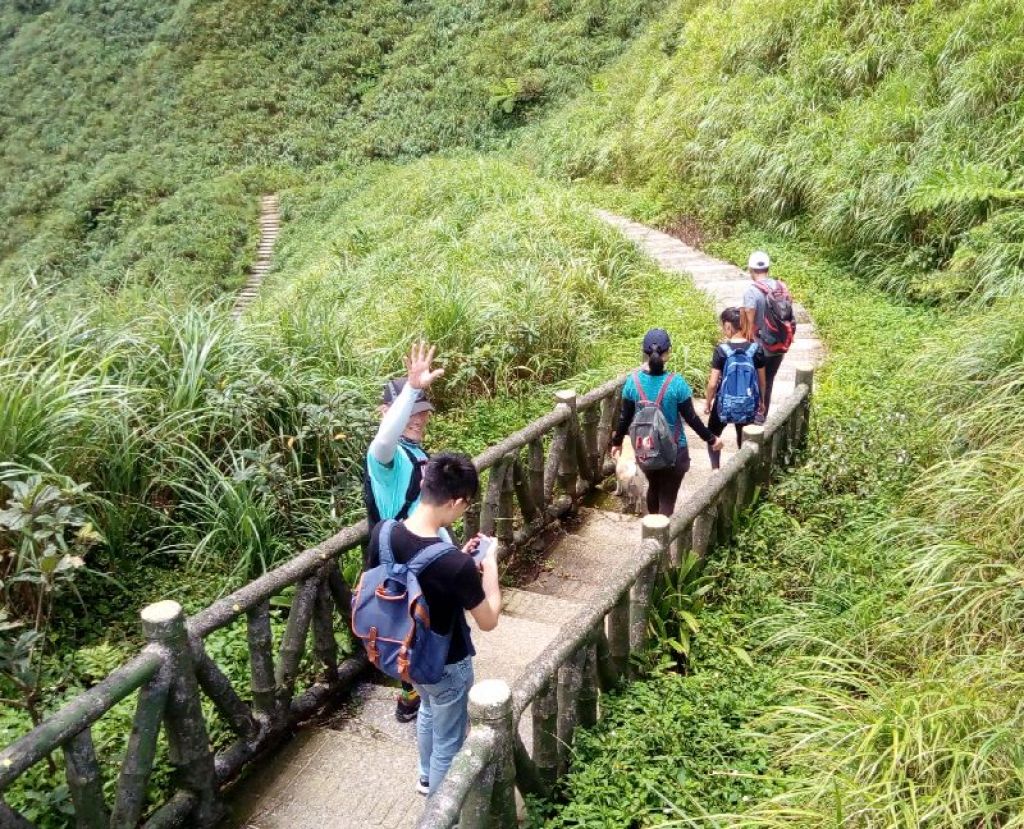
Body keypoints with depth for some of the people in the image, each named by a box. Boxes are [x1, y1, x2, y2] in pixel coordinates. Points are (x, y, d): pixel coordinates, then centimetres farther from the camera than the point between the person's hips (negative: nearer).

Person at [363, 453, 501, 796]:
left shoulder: (382, 533, -19)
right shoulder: (456, 565, -37)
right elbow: (489, 621, -20)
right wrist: (489, 565, -9)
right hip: (446, 664, -7)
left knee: (428, 709, 36)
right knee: (448, 741, 20)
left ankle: (427, 777, 60)